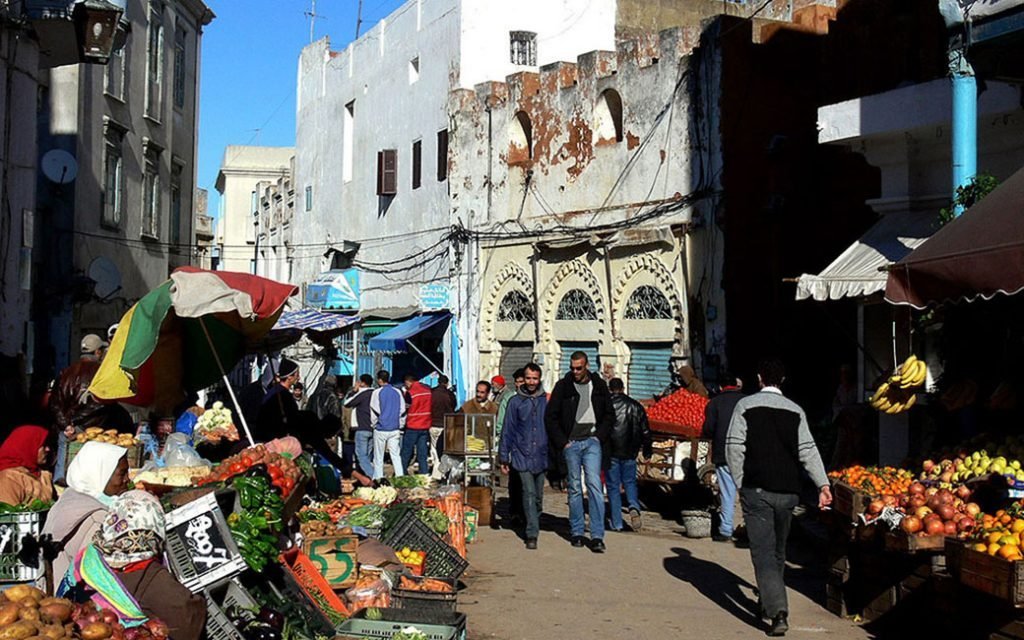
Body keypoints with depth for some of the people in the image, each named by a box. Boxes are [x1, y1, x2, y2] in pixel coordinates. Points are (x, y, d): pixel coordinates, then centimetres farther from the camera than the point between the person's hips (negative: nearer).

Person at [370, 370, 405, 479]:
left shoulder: (377, 392, -6)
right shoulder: (397, 392, 6)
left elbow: (374, 411, -5)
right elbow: (402, 411, 8)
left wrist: (374, 424, 8)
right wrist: (400, 426, 16)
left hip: (381, 429, -3)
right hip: (395, 429, 3)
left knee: (378, 457, 4)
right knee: (396, 455, 4)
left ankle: (378, 479, 4)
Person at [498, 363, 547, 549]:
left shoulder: (546, 401, 4)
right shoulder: (515, 402, 0)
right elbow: (508, 431, 3)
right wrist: (503, 458, 2)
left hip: (541, 457, 2)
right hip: (522, 456, -2)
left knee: (538, 496, 12)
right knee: (529, 493, -11)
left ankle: (533, 526, 31)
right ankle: (532, 534, -12)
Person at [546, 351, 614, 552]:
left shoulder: (599, 386, 7)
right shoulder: (563, 386, 1)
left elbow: (609, 415, 14)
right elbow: (551, 417, 3)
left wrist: (600, 436, 2)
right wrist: (562, 442, -3)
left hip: (592, 442, 0)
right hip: (571, 443, 0)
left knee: (594, 485, -10)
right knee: (574, 488, 5)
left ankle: (597, 535, -11)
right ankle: (577, 532, 14)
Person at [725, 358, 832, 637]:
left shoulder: (746, 405, -2)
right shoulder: (795, 410, 6)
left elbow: (734, 447, -6)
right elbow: (808, 450, -2)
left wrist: (740, 483, 3)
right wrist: (823, 484, -3)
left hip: (756, 490, -4)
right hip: (788, 491, 4)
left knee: (763, 553, -5)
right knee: (778, 551, 20)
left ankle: (778, 612, -18)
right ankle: (770, 601, 34)